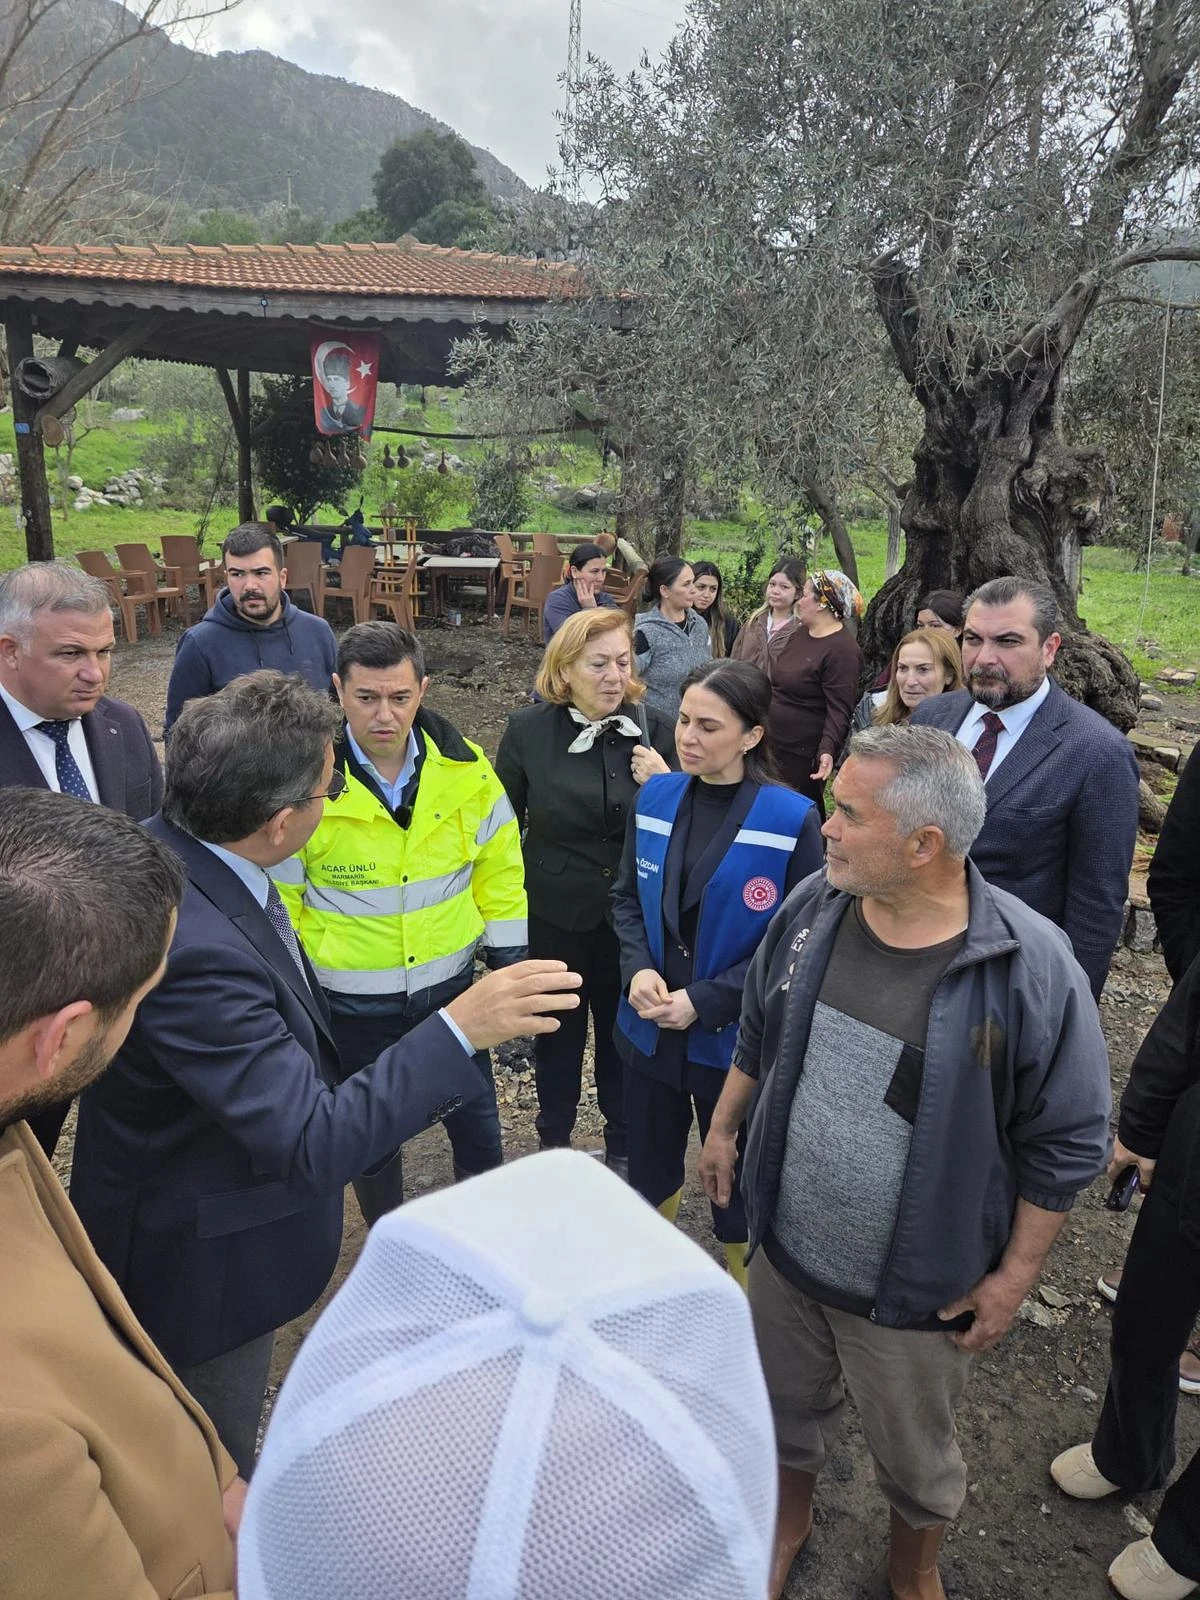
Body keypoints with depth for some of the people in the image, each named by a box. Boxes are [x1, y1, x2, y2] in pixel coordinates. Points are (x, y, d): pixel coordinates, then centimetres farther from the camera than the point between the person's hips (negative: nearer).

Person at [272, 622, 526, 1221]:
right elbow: (278, 900, -8)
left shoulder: (466, 769, -9)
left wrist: (510, 966, 2)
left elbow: (499, 871, 2)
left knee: (479, 1127, 17)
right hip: (352, 1005, -2)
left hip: (450, 987, 2)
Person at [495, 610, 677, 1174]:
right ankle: (554, 1140, 43)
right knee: (558, 1032, 18)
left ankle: (622, 1144, 44)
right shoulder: (528, 729, -10)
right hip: (555, 915, -1)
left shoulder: (654, 731, -8)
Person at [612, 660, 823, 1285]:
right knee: (650, 1157, 23)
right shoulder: (655, 796, -3)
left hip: (733, 1037, -4)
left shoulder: (791, 819, -17)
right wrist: (638, 969, -11)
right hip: (650, 1024, 4)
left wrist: (705, 1000, -18)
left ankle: (741, 1285, 45)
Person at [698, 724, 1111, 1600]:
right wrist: (724, 1127, 12)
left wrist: (1013, 1277, -9)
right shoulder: (812, 908, -12)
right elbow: (760, 1031, 6)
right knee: (788, 1406, 27)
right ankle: (790, 1516, 58)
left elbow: (1067, 1140, -14)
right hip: (785, 1248, 4)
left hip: (912, 1290, -3)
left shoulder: (1029, 966, -26)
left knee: (915, 1455, 22)